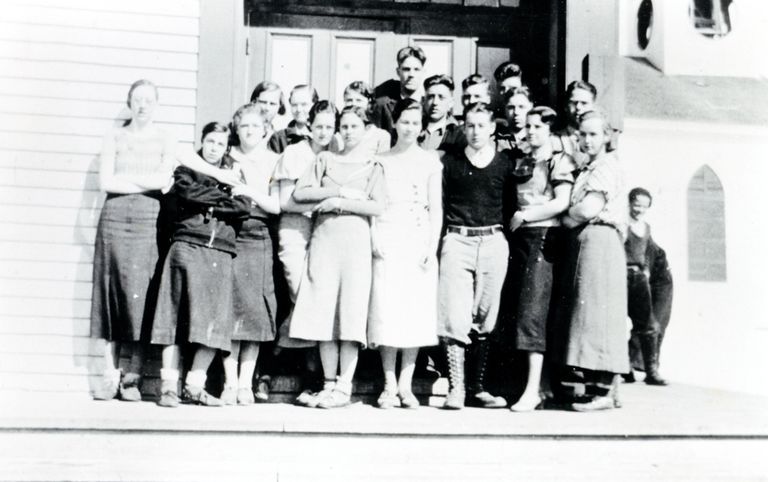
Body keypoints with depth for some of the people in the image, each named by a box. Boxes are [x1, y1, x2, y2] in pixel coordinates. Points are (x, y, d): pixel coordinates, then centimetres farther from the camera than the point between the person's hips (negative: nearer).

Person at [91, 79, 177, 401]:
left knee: (140, 295, -6)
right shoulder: (114, 137, 13)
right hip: (114, 217, 2)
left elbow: (165, 179, -5)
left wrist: (124, 178, -3)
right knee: (111, 292, -1)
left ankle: (133, 377, -1)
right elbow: (105, 181, 2)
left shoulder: (166, 140, 10)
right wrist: (145, 184, -4)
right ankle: (110, 376, 3)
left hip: (148, 220, -1)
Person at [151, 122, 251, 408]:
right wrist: (224, 198, 0)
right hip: (187, 246, -2)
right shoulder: (187, 169, 16)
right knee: (178, 316, -6)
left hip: (221, 253, 2)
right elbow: (188, 192, -7)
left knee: (215, 322, -4)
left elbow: (245, 207, 1)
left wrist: (206, 200, -3)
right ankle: (169, 385, -2)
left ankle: (194, 386, 5)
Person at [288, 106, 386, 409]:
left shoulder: (372, 165, 9)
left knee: (352, 311, -6)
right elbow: (299, 193, 3)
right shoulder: (326, 160, 16)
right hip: (324, 238, 2)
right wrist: (342, 191, -5)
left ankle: (344, 387, -2)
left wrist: (338, 202, -8)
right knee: (323, 312, -1)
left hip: (356, 239, -2)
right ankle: (329, 383, 7)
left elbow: (377, 206, -5)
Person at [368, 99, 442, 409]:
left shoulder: (430, 162, 11)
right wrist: (374, 238, -6)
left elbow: (436, 208, 7)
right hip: (388, 241, 0)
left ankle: (406, 385, 5)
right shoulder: (382, 160, 11)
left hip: (419, 241, 1)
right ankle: (389, 385, 1)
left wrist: (433, 247, -3)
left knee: (417, 310, -2)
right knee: (387, 310, -6)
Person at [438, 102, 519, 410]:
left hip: (493, 243, 1)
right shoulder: (449, 162, 9)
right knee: (455, 317, -8)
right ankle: (455, 388, -4)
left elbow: (511, 205, 10)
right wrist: (439, 239, -1)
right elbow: (439, 203, 7)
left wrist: (502, 231, 1)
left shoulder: (506, 163, 10)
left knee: (484, 319, 5)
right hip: (457, 241, -1)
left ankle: (478, 388, 13)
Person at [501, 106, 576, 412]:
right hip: (519, 238, 7)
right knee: (514, 309, 1)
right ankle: (532, 382, 6)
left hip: (543, 238, -6)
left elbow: (561, 203, -9)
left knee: (532, 310, -12)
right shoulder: (520, 162, 20)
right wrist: (513, 220, 3)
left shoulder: (559, 161, 1)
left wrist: (523, 216, -7)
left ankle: (532, 390, -12)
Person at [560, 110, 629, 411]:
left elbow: (588, 209, -15)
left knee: (597, 312, -10)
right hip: (582, 242, 9)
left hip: (599, 240, -9)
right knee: (589, 312, 8)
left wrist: (564, 220, -1)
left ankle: (604, 391, -7)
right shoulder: (586, 169, 23)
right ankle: (594, 384, 12)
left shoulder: (607, 166, -5)